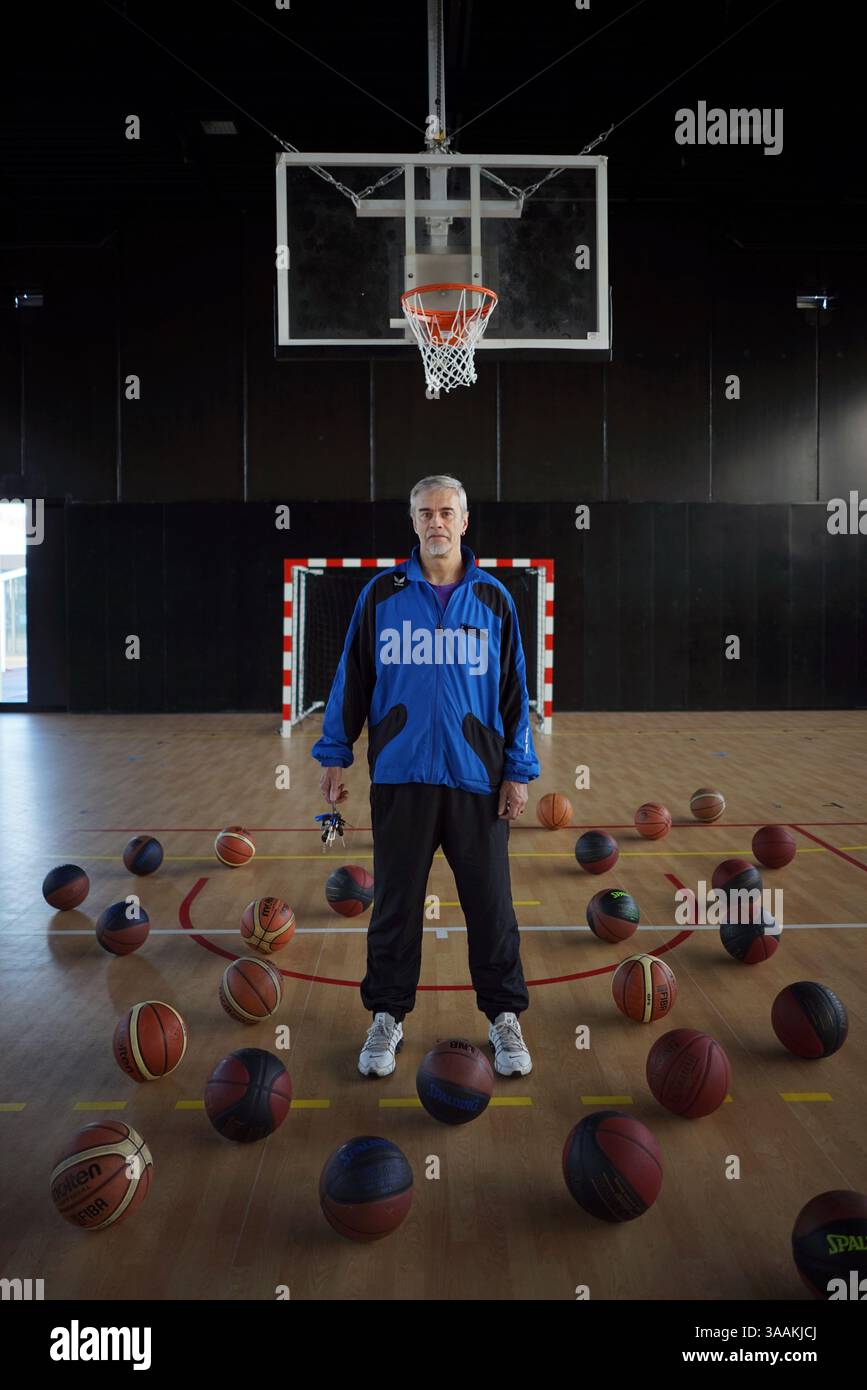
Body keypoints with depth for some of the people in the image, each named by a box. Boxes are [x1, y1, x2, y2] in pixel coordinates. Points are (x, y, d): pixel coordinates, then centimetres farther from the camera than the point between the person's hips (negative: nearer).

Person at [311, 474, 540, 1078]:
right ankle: (388, 1016, 24)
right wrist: (334, 754, 5)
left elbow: (515, 688, 6)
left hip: (478, 778, 0)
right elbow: (352, 677, 7)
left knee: (491, 903, 6)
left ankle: (505, 1018, 22)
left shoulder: (493, 598, 4)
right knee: (396, 902, 9)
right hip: (400, 776, 0)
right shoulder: (382, 593, 3)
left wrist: (520, 770, 2)